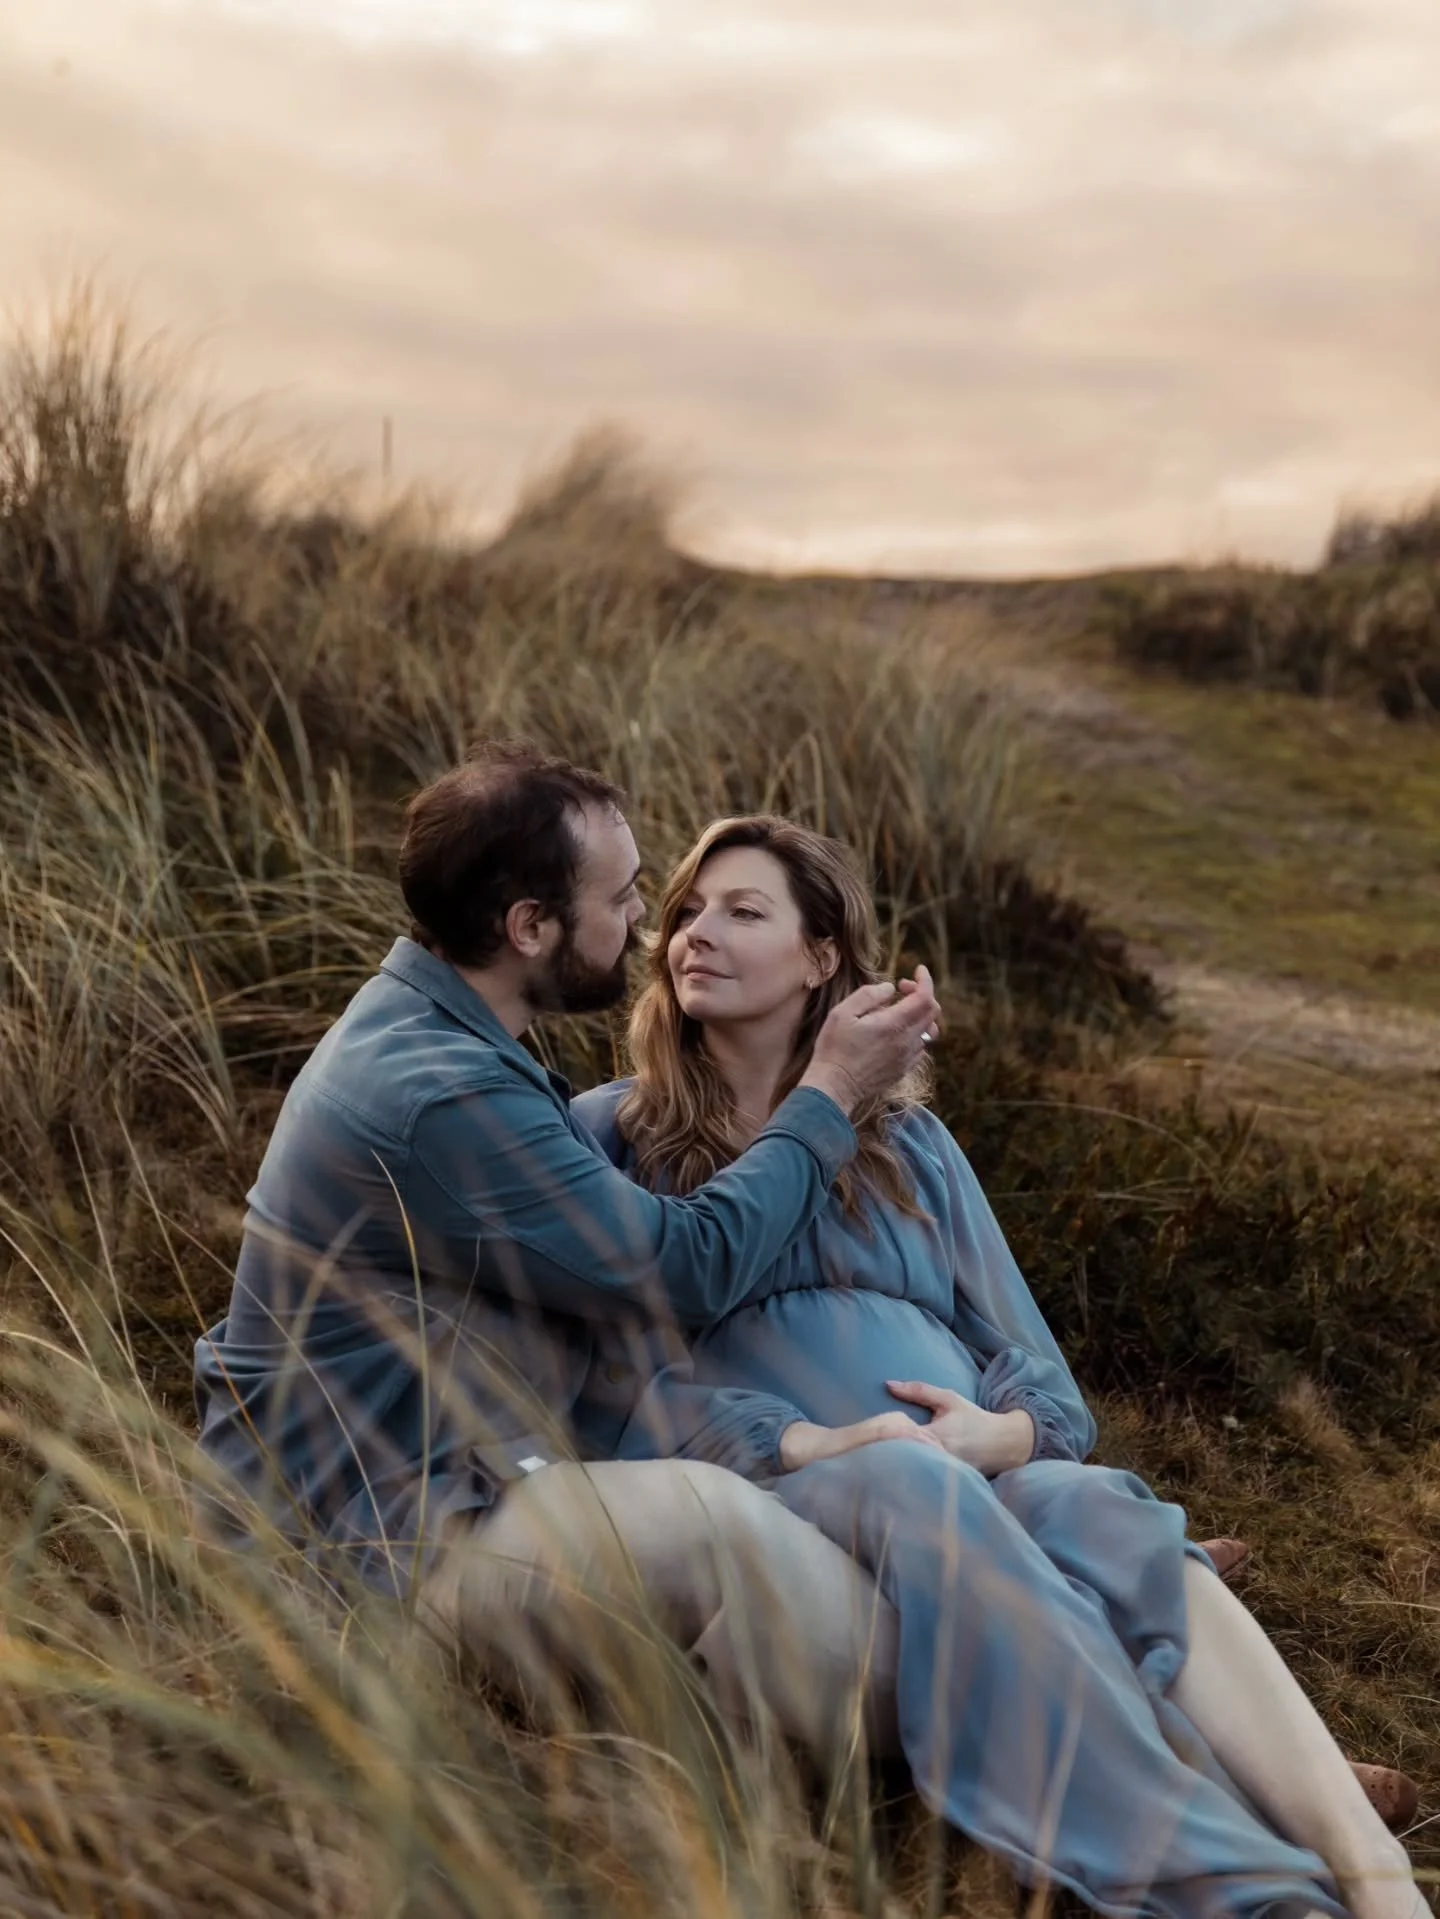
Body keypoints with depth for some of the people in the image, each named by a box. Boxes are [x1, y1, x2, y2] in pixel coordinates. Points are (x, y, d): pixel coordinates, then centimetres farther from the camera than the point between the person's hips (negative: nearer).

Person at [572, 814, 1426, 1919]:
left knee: (1103, 1516, -33)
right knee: (910, 1484, -38)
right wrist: (786, 1443, -16)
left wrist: (999, 1432, -7)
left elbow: (1043, 1380, 19)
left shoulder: (905, 1139, 24)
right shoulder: (612, 1135, 15)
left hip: (976, 1483, 3)